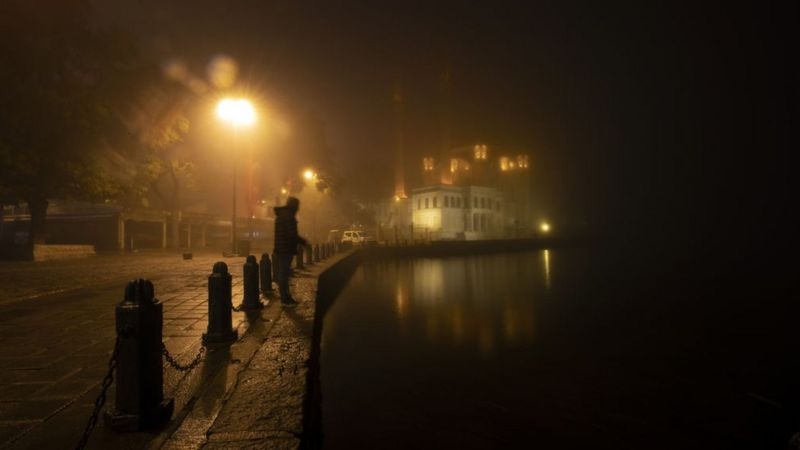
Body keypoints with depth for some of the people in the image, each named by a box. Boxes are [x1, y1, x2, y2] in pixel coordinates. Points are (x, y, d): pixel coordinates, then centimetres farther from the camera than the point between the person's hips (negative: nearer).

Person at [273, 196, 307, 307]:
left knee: (283, 273, 15)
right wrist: (303, 242, -8)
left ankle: (286, 297, 24)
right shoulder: (288, 216, -16)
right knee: (284, 273, -5)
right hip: (286, 249, -10)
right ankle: (285, 299, 1)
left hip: (281, 248, 10)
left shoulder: (281, 215, 17)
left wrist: (300, 240, 21)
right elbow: (292, 235, -22)